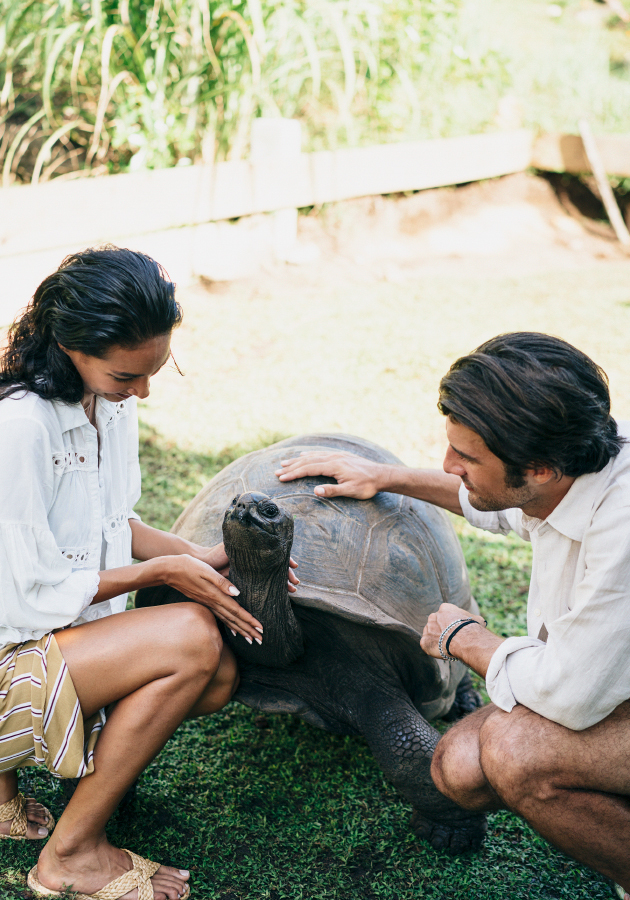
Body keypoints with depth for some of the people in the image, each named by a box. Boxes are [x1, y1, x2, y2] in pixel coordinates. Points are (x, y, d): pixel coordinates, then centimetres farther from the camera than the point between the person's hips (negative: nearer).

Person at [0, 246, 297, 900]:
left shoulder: (111, 400, 0)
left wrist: (197, 557, -3)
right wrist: (160, 571, -15)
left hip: (63, 634, 9)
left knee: (218, 677, -5)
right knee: (192, 639, -24)